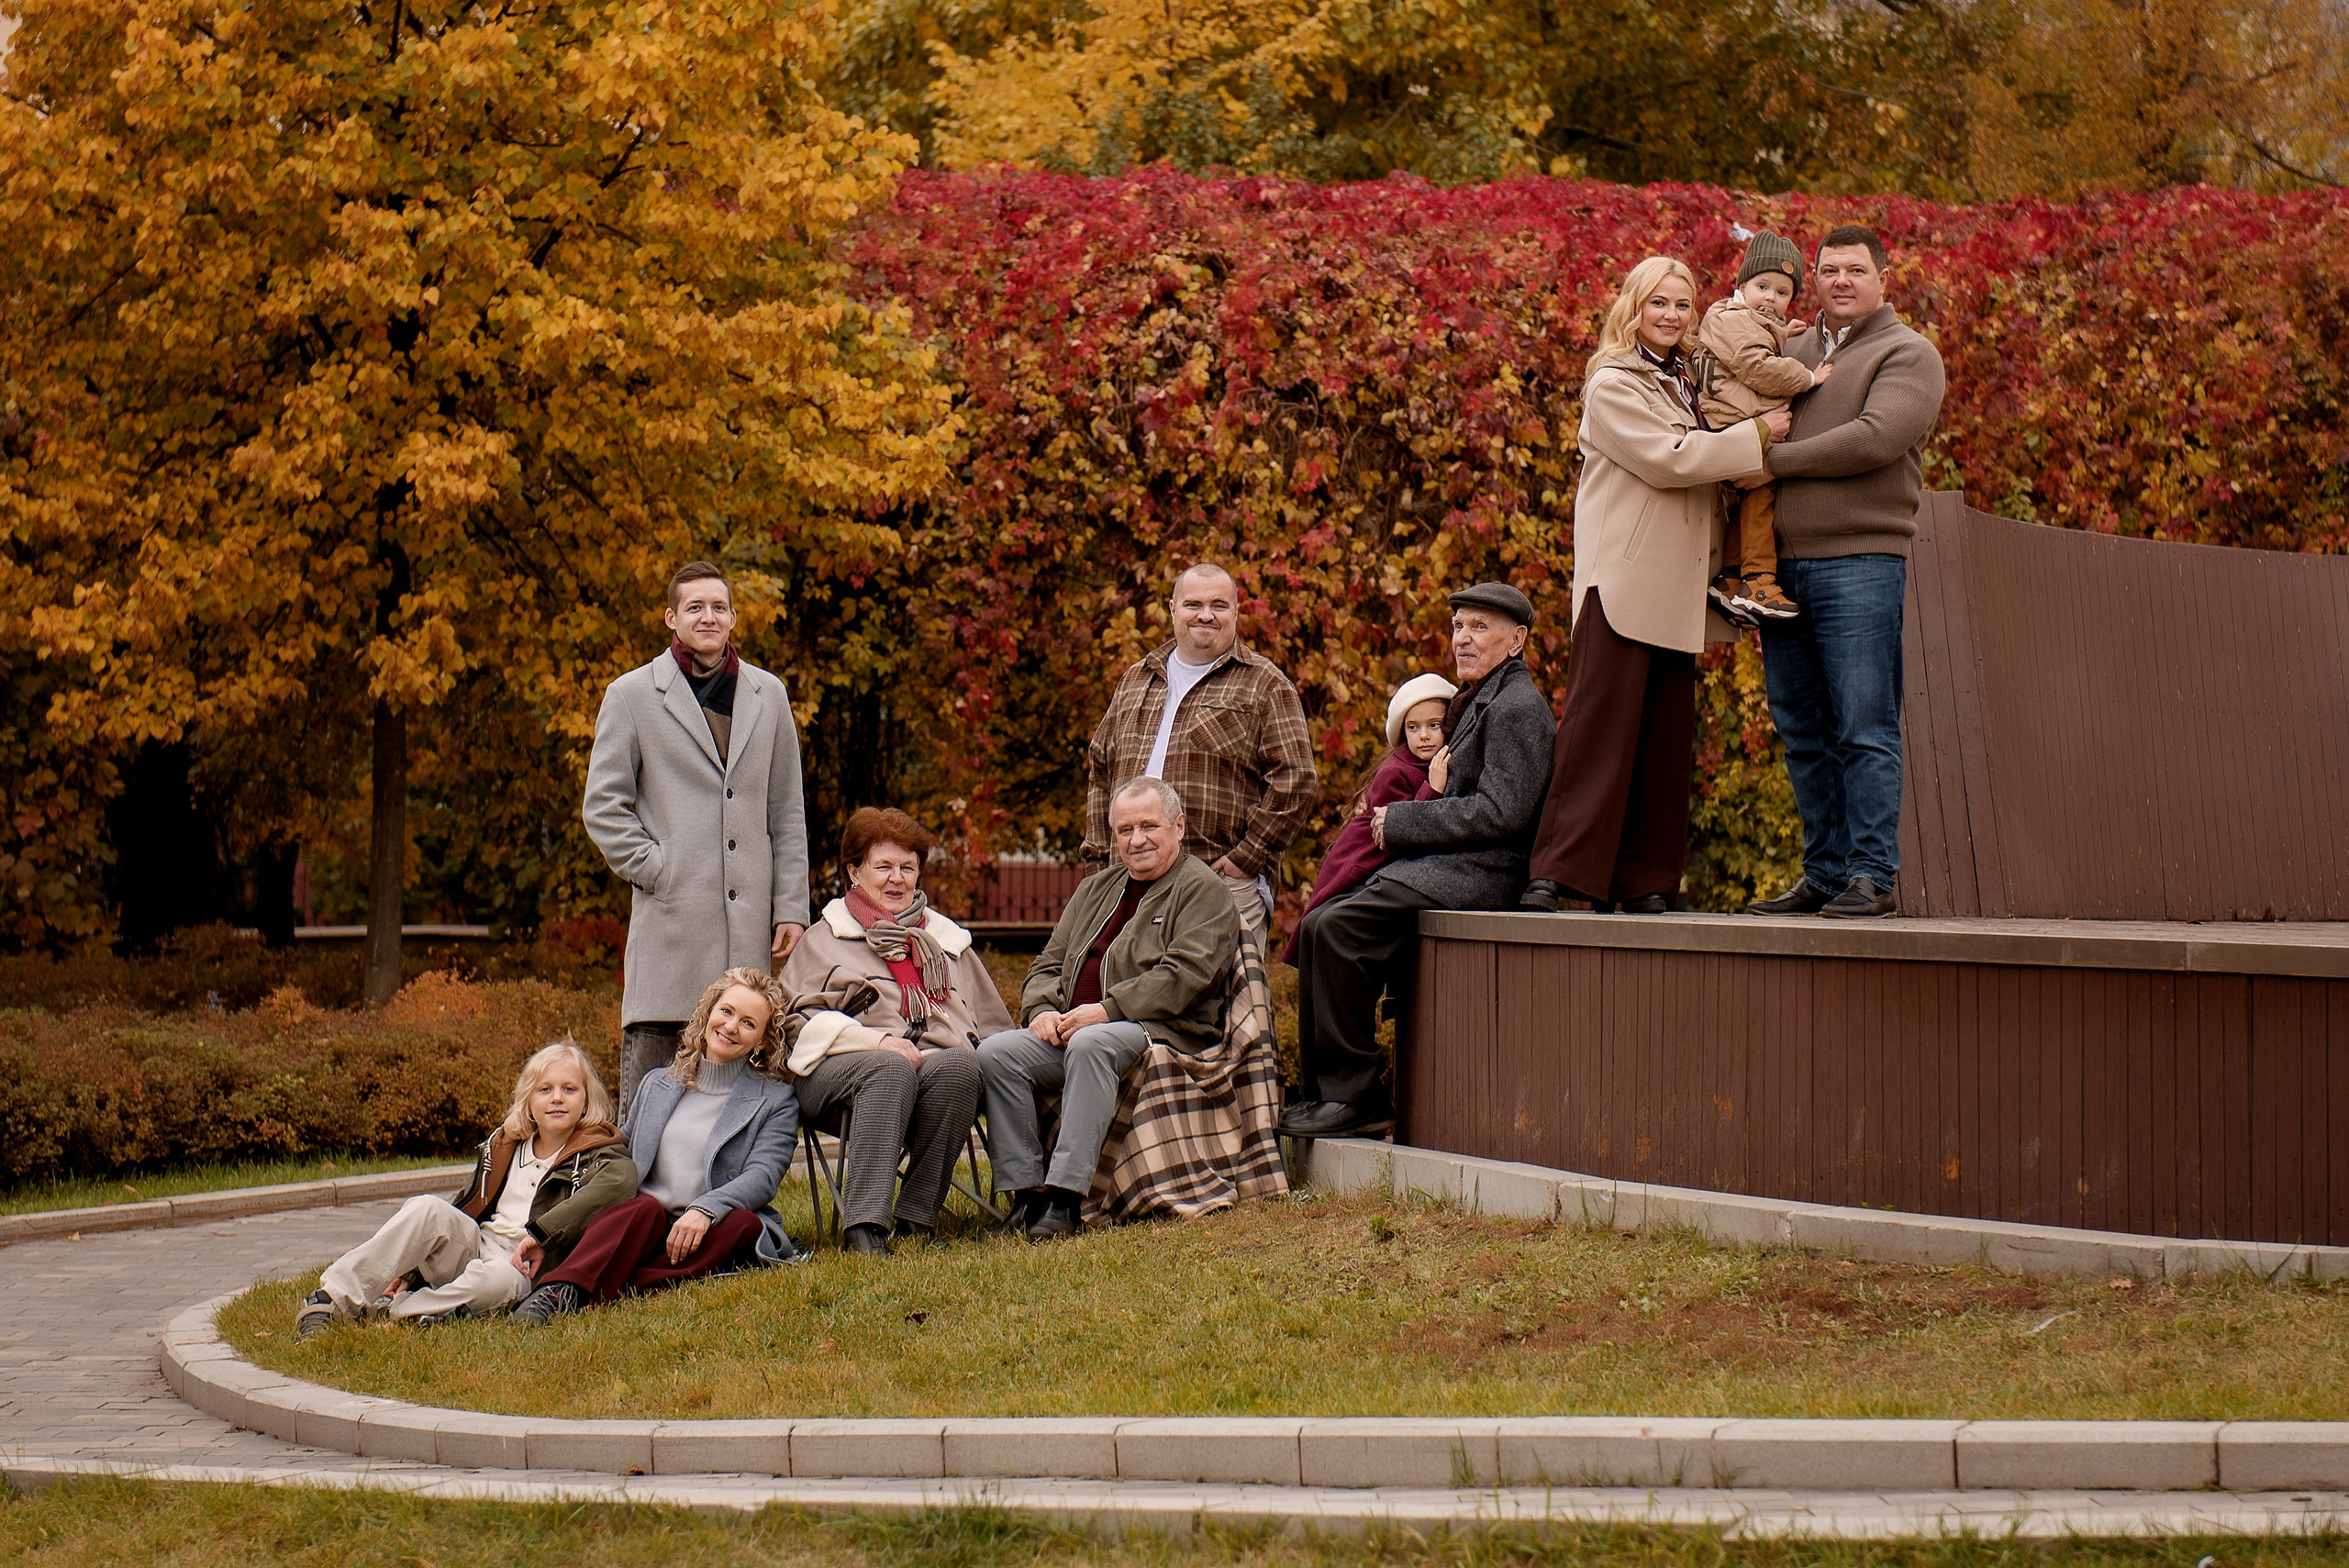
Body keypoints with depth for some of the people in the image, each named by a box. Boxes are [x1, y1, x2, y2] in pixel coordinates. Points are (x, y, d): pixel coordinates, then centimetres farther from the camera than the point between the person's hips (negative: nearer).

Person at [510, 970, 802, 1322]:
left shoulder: (776, 1101, 11)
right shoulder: (656, 1085, 22)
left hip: (708, 1235, -2)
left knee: (742, 1223, -35)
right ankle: (559, 1289, -58)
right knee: (644, 1206, -32)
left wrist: (705, 1210, -25)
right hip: (643, 1226, 2)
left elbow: (763, 1177, -6)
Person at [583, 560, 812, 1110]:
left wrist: (792, 907, 10)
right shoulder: (632, 695, 6)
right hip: (670, 918, -3)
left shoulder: (768, 695, 15)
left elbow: (787, 812, 16)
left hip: (750, 920, 3)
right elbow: (603, 807, 4)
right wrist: (656, 870, -6)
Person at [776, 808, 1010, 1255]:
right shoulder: (824, 938, 21)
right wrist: (879, 1040, -11)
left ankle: (916, 1217, -33)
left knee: (958, 1065, -34)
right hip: (839, 1066, -2)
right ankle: (865, 1225, -49)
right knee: (890, 1069, -38)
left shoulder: (947, 939, 30)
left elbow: (994, 1028, 28)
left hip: (938, 1061, 2)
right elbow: (798, 1020, 5)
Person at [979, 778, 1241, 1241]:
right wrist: (1042, 1009, 0)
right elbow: (1049, 964, 24)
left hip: (1162, 1031, -7)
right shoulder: (1095, 889, 26)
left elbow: (1186, 975, -11)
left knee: (1090, 1044, -39)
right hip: (1069, 1030, 7)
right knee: (996, 1051, -20)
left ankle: (1064, 1199, -41)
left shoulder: (1203, 890, 3)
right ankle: (1024, 1191, -22)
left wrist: (1107, 1011, -19)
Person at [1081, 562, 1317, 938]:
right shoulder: (1134, 681, 21)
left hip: (1224, 889, -5)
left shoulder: (1265, 686, 4)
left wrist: (1246, 859, -10)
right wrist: (1099, 854, 14)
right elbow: (1099, 770, 26)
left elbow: (1295, 780, -5)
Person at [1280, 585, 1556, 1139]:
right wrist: (1400, 825, 6)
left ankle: (1356, 1097, -17)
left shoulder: (1518, 707, -10)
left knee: (1339, 928, -23)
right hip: (1446, 868, 10)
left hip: (1480, 874, -10)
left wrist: (1402, 823, -12)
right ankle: (1331, 1094, -1)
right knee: (1320, 926, -1)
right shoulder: (1478, 701, 22)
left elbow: (1499, 812, -19)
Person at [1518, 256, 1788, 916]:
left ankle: (1645, 882, 7)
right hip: (1622, 581, -8)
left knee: (1667, 736, 4)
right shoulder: (1612, 385, -4)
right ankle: (1556, 873, -15)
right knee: (1601, 720, -13)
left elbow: (1704, 466, 32)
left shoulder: (1688, 385, 20)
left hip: (1677, 589, 8)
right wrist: (1756, 435, -9)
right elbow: (1667, 461, -14)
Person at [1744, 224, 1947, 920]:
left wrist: (1777, 461, -10)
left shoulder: (1907, 355, 1)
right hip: (1783, 564, 6)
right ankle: (1825, 872, 13)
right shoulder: (1793, 351, 20)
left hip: (1862, 563, -6)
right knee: (1803, 732, 7)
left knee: (1864, 730, -7)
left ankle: (1872, 875, -4)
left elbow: (1875, 438, -14)